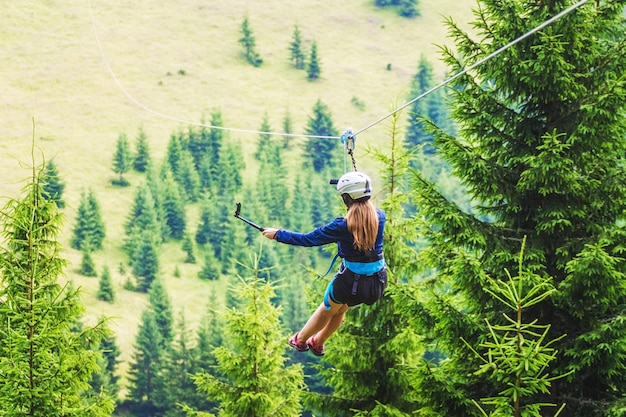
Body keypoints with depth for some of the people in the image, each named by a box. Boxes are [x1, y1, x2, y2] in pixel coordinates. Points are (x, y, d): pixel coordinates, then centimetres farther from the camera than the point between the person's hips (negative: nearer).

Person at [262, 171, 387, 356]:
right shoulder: (379, 216, -8)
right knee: (341, 309, 31)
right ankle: (317, 343, 50)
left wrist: (278, 234, -3)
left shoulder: (343, 225, -22)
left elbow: (308, 239, -14)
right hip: (377, 280, 5)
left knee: (327, 310, 24)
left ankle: (300, 340, 47)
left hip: (351, 279, -5)